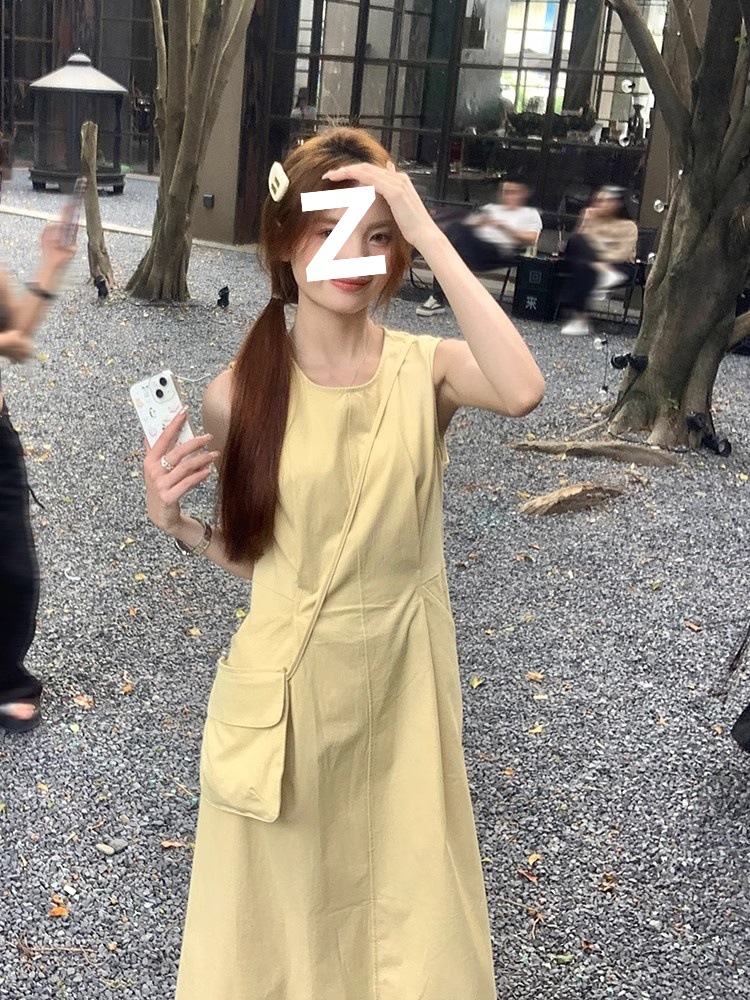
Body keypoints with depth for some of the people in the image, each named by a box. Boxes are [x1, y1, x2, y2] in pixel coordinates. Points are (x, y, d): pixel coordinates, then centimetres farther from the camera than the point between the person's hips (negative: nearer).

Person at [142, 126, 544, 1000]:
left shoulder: (427, 368, -9)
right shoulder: (238, 394, -7)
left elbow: (522, 392, -34)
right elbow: (251, 554, 5)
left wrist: (429, 234, -29)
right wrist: (175, 524, -14)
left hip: (401, 674, 0)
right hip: (285, 681, 0)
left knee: (405, 897, 17)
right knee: (282, 903, 18)